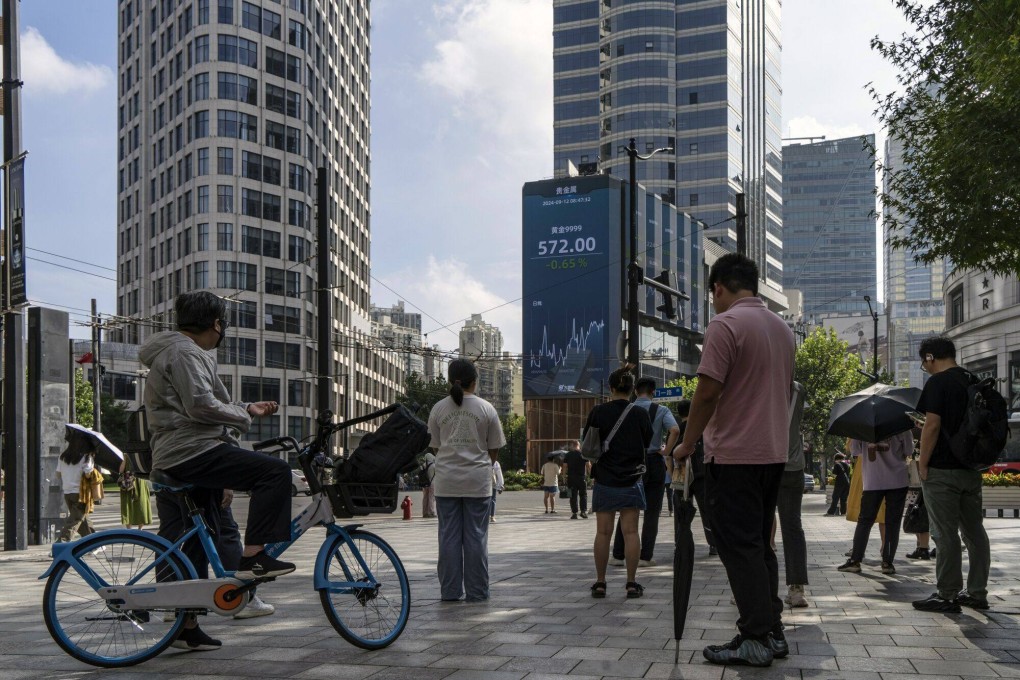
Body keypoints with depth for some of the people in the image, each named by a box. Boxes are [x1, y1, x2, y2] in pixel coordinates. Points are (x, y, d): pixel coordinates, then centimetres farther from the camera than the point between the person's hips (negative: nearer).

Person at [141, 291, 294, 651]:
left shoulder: (181, 350, 25)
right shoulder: (184, 351, -9)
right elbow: (201, 405, -21)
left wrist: (246, 407, 26)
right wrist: (243, 416, -7)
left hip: (175, 459, 11)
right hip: (193, 451, -11)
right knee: (275, 471, -19)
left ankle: (187, 628, 20)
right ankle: (252, 557, -22)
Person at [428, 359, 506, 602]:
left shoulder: (438, 409, 3)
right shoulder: (486, 409, -1)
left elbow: (434, 446, 8)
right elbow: (494, 448, 4)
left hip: (446, 481, 2)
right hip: (478, 481, -1)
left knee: (449, 536, 6)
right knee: (476, 536, 4)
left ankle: (450, 591, 10)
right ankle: (476, 591, 8)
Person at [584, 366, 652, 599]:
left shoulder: (598, 412, -6)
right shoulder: (640, 414, -5)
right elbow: (647, 443, 8)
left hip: (604, 481, 0)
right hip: (631, 481, 0)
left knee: (603, 532, 6)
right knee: (630, 532, 4)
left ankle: (600, 582, 10)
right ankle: (631, 583, 6)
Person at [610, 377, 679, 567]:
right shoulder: (661, 411, -3)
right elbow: (675, 430, -20)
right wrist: (666, 451, -8)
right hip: (654, 463, -2)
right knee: (652, 512, 6)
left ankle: (618, 555, 7)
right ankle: (646, 556, 3)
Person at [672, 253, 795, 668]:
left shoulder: (726, 324, -13)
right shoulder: (782, 328, 13)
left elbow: (708, 391, -18)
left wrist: (688, 443, -9)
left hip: (733, 455, -8)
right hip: (774, 453, 8)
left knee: (739, 548, -4)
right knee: (760, 544, 15)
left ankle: (756, 640, -4)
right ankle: (772, 631, 18)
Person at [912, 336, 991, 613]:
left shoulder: (937, 383, -12)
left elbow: (932, 426, -18)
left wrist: (922, 465, -11)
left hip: (942, 470, -8)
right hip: (971, 469, 8)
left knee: (945, 534, -3)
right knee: (974, 531, 12)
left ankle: (948, 595, 0)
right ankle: (977, 592, 17)